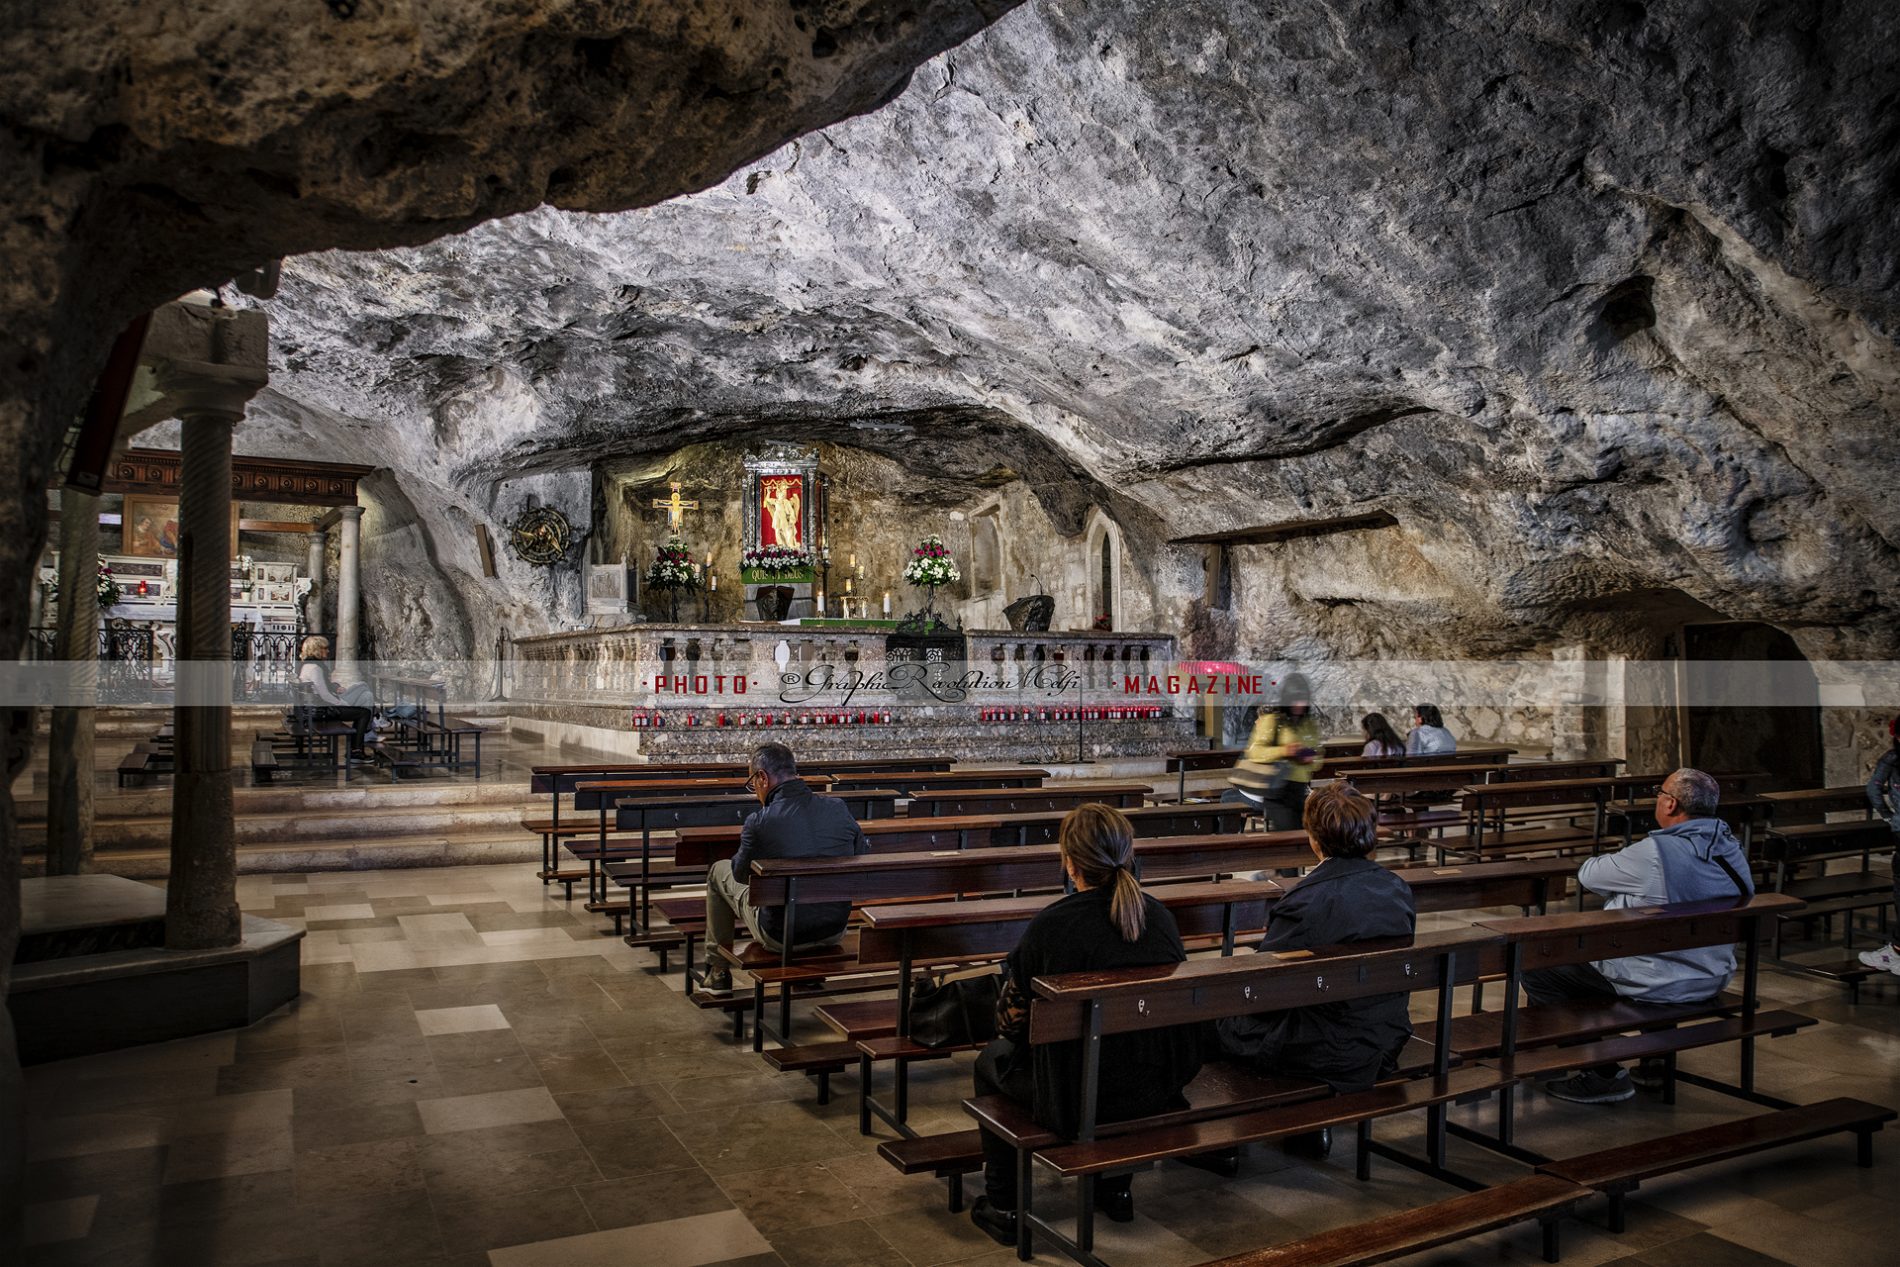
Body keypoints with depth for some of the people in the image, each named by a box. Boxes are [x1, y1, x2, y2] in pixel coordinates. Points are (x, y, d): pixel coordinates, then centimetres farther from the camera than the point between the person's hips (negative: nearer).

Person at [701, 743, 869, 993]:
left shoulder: (759, 822, -19)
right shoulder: (840, 809, -8)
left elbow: (741, 873, -1)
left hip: (782, 937, -4)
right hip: (835, 932, 4)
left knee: (719, 871, 18)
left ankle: (718, 971, 30)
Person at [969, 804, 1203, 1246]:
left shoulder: (1050, 925, -20)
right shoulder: (1159, 916, -5)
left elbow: (1012, 1021, -10)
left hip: (1073, 1100, -5)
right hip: (1154, 1093, 5)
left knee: (992, 1061, 24)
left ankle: (1002, 1207, 28)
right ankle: (1115, 1188, 42)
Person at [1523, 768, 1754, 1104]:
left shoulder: (1654, 853, -25)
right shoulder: (1733, 851, -1)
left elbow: (1588, 874, -11)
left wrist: (1611, 862, 14)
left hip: (1656, 983, -8)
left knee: (1535, 966, -2)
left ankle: (1603, 1074, 2)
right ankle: (1657, 1059, 36)